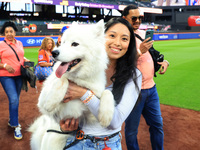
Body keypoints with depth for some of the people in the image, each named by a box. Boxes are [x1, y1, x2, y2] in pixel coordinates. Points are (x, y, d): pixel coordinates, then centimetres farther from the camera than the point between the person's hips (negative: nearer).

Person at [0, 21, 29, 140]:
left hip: (19, 75, 5)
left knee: (16, 100, 15)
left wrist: (26, 60, 4)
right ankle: (16, 127, -2)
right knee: (14, 100, -13)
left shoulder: (19, 43, 8)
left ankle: (12, 120, 35)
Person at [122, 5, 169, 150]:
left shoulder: (144, 33, 10)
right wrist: (139, 51, -27)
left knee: (157, 124, 18)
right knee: (131, 130, 7)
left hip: (151, 88, 7)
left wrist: (164, 61, 3)